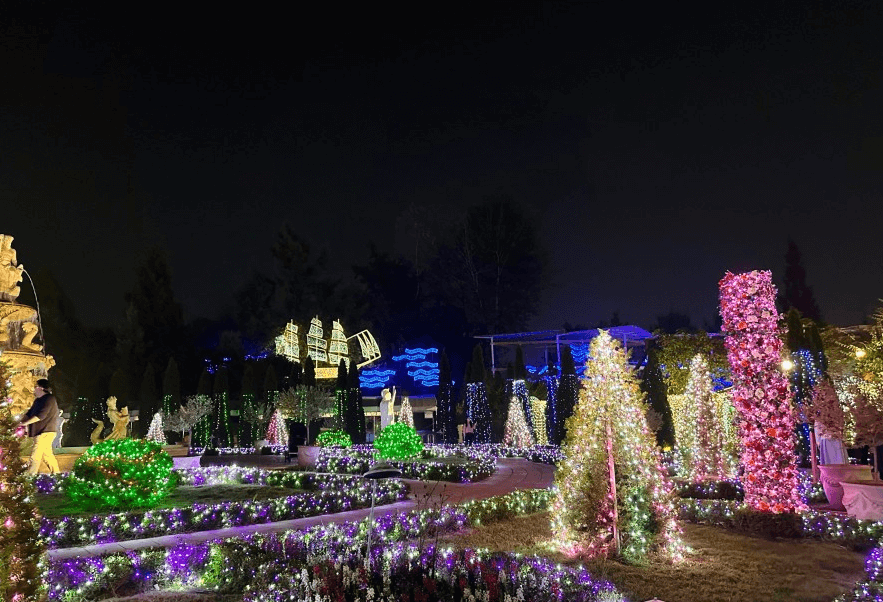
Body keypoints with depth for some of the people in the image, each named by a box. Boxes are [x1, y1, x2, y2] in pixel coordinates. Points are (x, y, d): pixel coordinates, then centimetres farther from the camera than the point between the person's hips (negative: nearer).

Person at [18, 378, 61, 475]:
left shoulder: (50, 399, -12)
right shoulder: (38, 400, 18)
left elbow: (41, 415, -21)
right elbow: (30, 413, 18)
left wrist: (26, 423, -18)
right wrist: (22, 421, 0)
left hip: (45, 432, -9)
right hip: (38, 432, 9)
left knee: (35, 456, -12)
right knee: (47, 454, 14)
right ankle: (56, 473, 22)